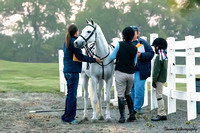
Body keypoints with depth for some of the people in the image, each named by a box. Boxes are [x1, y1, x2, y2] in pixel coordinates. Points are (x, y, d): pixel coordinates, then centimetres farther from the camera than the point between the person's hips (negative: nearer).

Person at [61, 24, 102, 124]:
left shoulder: (67, 42, 13)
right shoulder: (75, 42, -14)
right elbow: (80, 57, -15)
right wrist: (94, 59, -10)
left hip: (67, 70, 9)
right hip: (73, 71, -9)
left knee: (70, 94, 15)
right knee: (72, 94, -4)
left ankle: (66, 116, 19)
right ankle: (69, 117, -1)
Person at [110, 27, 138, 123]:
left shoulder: (120, 45, -6)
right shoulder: (135, 48, 5)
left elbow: (112, 57, -4)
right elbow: (135, 63, 12)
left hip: (120, 73, -4)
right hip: (131, 74, 4)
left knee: (120, 95, 0)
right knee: (128, 93, 21)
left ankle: (122, 117, -4)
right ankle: (132, 114, 14)